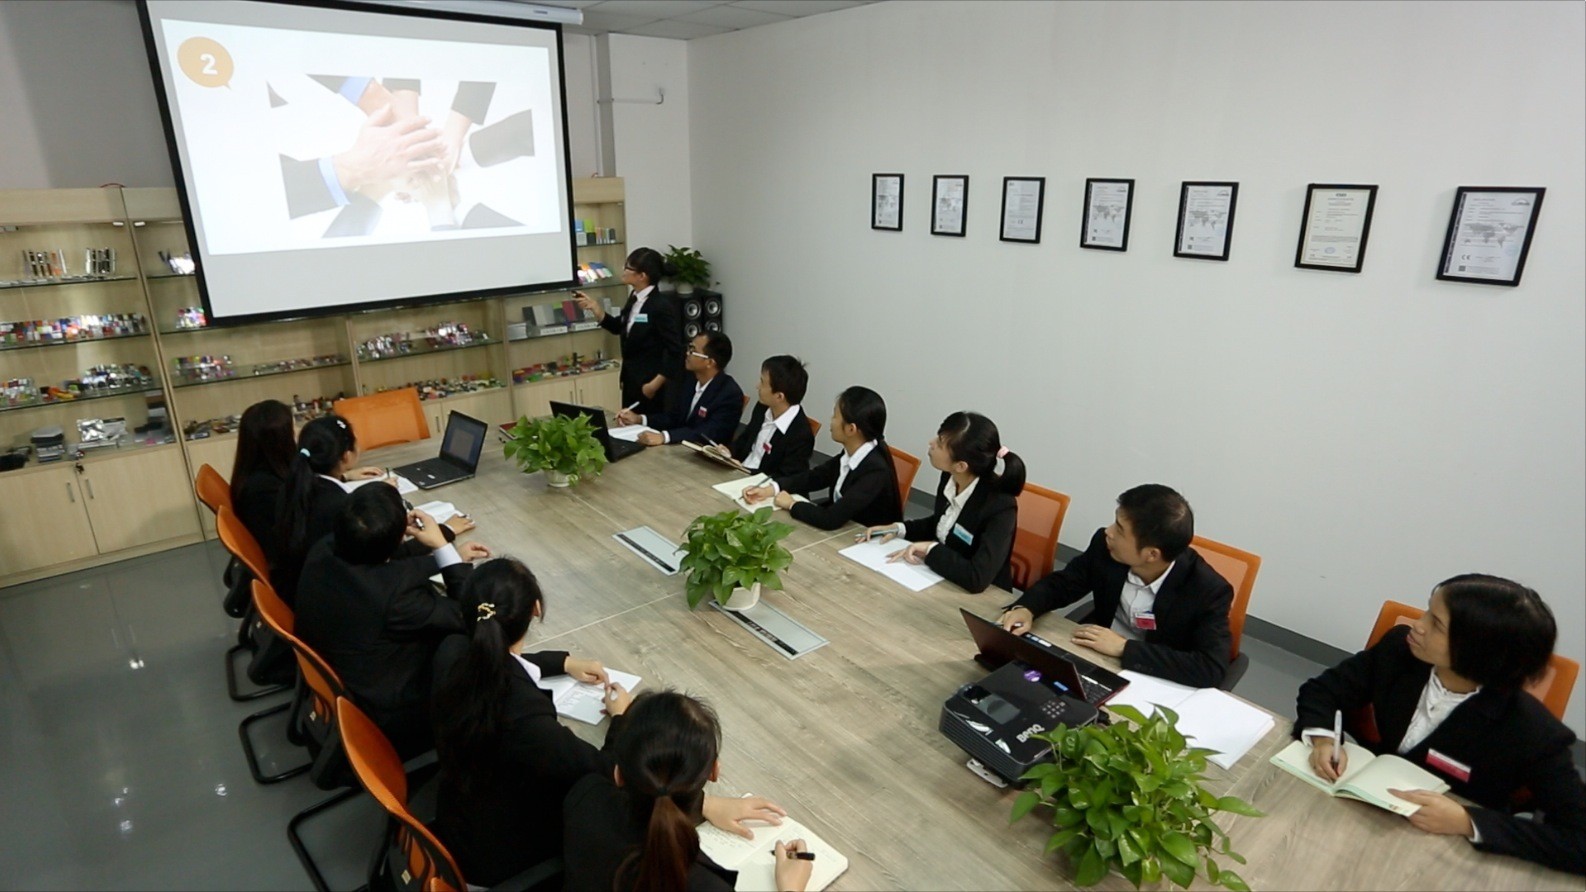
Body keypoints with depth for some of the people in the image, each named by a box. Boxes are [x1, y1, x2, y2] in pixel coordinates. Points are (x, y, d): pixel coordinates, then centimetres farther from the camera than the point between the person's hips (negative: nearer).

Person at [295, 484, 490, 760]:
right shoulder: (395, 597, -38)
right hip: (386, 719, -7)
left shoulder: (324, 550, -15)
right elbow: (468, 617, -22)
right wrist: (443, 547, -19)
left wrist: (450, 556, 6)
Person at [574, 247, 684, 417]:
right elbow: (618, 327, 19)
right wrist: (593, 307, 6)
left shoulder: (662, 306, -21)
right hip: (631, 379, 8)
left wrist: (655, 384, -19)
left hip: (649, 384, -8)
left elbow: (675, 351, -21)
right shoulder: (635, 297, 5)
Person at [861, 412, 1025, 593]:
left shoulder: (1000, 506, -26)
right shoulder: (950, 478, -7)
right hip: (943, 581, 6)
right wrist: (900, 529, -1)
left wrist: (930, 550, -23)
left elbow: (977, 579, -34)